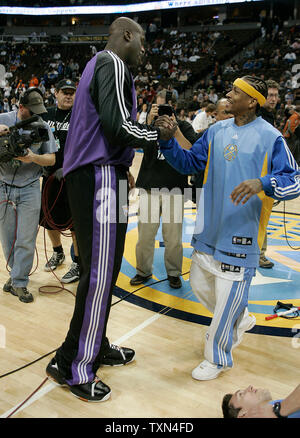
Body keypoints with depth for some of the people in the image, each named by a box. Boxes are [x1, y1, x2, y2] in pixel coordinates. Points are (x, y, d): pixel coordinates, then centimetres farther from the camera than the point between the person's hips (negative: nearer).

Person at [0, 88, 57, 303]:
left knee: (26, 240, -1)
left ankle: (20, 283, 10)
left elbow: (52, 159, 2)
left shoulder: (43, 126, 2)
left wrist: (33, 158, -18)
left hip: (29, 189, -1)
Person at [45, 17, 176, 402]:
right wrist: (158, 135, -5)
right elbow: (117, 125, -20)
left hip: (88, 176, 11)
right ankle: (72, 366, 5)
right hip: (101, 177, -11)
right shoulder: (112, 63, -8)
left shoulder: (99, 64, 24)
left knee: (101, 269, 15)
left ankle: (97, 347, 28)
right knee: (100, 273, -7)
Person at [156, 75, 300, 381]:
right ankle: (239, 320, 44)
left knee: (229, 293, 0)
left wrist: (262, 183, -31)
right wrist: (168, 142, -3)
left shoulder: (270, 137, -9)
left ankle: (218, 357, 23)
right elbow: (190, 162, 12)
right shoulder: (216, 131, 7)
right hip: (210, 226, 6)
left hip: (242, 230, -6)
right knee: (199, 284, 17)